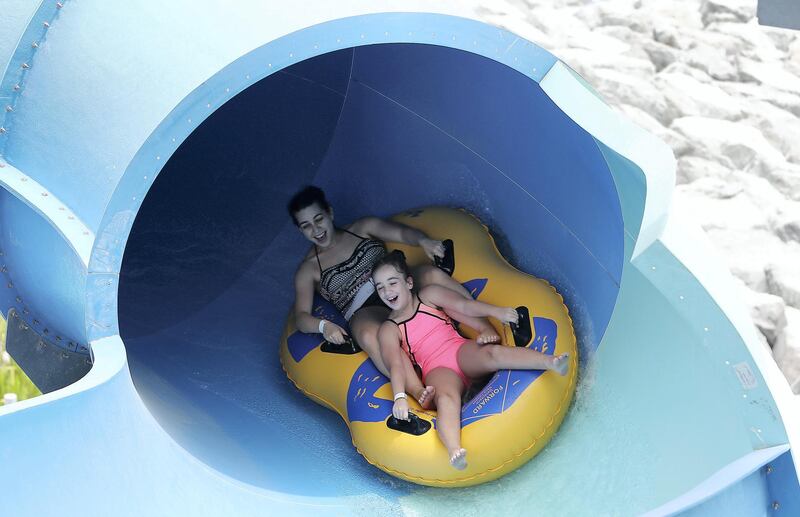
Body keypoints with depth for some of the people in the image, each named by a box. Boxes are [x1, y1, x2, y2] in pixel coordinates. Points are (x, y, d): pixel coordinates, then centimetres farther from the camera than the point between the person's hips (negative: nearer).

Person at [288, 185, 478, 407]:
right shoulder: (308, 270, 15)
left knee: (432, 274, -30)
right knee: (370, 335, -39)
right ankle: (420, 394, -55)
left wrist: (423, 241, -20)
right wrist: (323, 325, -19)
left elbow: (401, 232, 5)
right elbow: (301, 317, 5)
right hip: (366, 312, -2)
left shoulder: (363, 228, 19)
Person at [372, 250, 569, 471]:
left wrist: (495, 311, -15)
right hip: (437, 369, -2)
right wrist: (400, 397, -25)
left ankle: (551, 362, -55)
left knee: (492, 353, -31)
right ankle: (454, 451, -66)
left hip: (462, 351, 2)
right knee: (446, 397, -36)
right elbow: (395, 365, -7)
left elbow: (463, 305, 2)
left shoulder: (428, 296, 14)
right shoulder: (389, 330, 8)